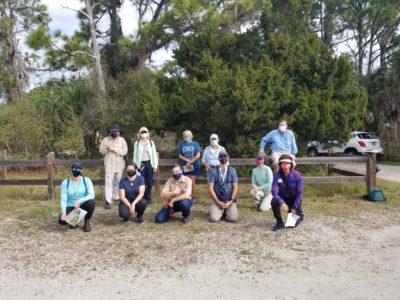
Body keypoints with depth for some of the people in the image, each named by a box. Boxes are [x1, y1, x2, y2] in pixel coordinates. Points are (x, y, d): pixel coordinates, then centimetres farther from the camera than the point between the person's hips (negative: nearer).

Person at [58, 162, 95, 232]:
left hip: (83, 206, -1)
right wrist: (63, 213, -26)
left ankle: (86, 222, -5)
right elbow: (63, 199, -9)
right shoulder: (65, 182, -3)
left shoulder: (86, 180, -7)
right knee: (62, 221, -28)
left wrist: (79, 201, -37)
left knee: (91, 202, -34)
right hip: (70, 207, 1)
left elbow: (91, 195, -20)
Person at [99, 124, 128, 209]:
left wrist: (114, 149, -16)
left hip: (119, 164, 2)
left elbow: (124, 151, -8)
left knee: (117, 181, 13)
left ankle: (116, 196, 30)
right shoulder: (105, 139, 4)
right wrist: (107, 148, -19)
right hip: (109, 164, -2)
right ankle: (108, 201, -13)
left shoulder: (122, 140, 3)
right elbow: (101, 151, 1)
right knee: (108, 182, -11)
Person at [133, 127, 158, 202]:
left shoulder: (151, 142, 6)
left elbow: (154, 154, 6)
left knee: (149, 182, 2)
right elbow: (135, 155, 4)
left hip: (149, 163, 1)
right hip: (141, 164, -1)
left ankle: (148, 198, 14)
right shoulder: (137, 143, 4)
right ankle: (142, 198, 10)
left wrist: (155, 165, 0)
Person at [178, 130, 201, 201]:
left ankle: (194, 196, 8)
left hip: (194, 166, -2)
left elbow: (198, 155, -6)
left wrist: (191, 162, -13)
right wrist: (187, 160, -12)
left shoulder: (195, 144, -3)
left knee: (192, 181, -4)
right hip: (185, 166, 2)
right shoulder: (182, 144, 3)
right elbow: (180, 156, 4)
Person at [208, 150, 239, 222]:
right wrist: (218, 202, -11)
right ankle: (221, 211, 14)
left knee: (234, 218, -19)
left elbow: (235, 187, 0)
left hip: (229, 200, 1)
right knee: (214, 218, -20)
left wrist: (231, 201, -10)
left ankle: (227, 211, 15)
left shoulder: (232, 170, 0)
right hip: (217, 199, -1)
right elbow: (210, 188, -5)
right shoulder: (213, 171, -4)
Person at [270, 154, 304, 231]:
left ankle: (300, 214, 27)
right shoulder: (277, 174, -19)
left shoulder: (296, 175, -20)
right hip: (282, 198, 0)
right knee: (274, 202, -31)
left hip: (294, 198, 0)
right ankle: (279, 222, -7)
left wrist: (294, 207, -20)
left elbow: (299, 192, -16)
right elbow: (273, 191, -23)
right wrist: (281, 203, -36)